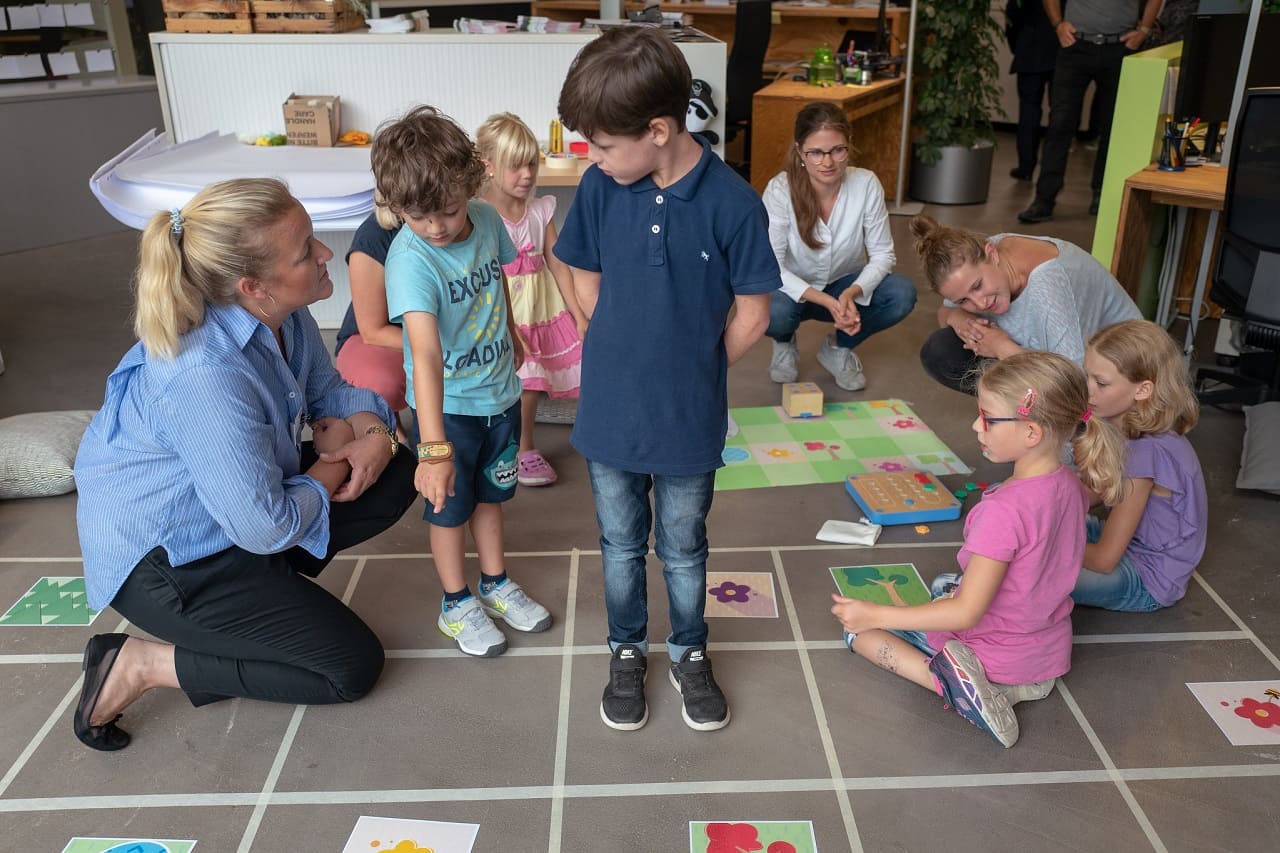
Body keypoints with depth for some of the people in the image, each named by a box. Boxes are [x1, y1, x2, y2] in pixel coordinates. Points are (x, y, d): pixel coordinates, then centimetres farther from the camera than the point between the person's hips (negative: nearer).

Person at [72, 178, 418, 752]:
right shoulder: (206, 381, -36)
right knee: (353, 666, -6)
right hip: (161, 558, -8)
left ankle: (270, 585, 9)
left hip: (241, 495, 8)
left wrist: (372, 431, -14)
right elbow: (266, 527, -30)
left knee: (396, 475, 2)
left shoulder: (281, 315, -11)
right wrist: (331, 471, -12)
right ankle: (143, 664, 1)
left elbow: (328, 389, 7)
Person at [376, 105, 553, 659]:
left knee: (490, 494, 22)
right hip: (448, 405, -5)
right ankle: (456, 604, 34)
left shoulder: (487, 220, -11)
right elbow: (425, 354, -42)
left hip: (500, 390, 5)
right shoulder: (409, 259, -30)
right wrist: (434, 447, -48)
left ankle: (495, 583, 43)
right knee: (450, 506, 13)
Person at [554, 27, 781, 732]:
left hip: (689, 421, -2)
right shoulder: (600, 186, -11)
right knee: (620, 546, 20)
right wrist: (631, 360, 0)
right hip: (608, 412, 2)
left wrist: (690, 375, -1)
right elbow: (586, 283, 3)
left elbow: (751, 316, -9)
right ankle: (627, 652, 42)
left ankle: (689, 654, 41)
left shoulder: (732, 202, -19)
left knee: (683, 549, 18)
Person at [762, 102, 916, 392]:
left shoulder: (866, 184, -18)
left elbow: (882, 254, -13)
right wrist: (826, 301, -38)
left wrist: (851, 293, -34)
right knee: (773, 312, -37)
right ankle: (784, 344, 5)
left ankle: (838, 347, 4)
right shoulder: (780, 190, -23)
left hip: (846, 287, 2)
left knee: (902, 294, -26)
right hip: (795, 289, -2)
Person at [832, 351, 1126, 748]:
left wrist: (876, 615, -23)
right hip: (1052, 652, 7)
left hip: (994, 653, -7)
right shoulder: (1070, 486, -8)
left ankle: (952, 680, -12)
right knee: (944, 583, 34)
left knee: (859, 629, 6)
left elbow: (967, 613, -28)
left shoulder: (1006, 508, -32)